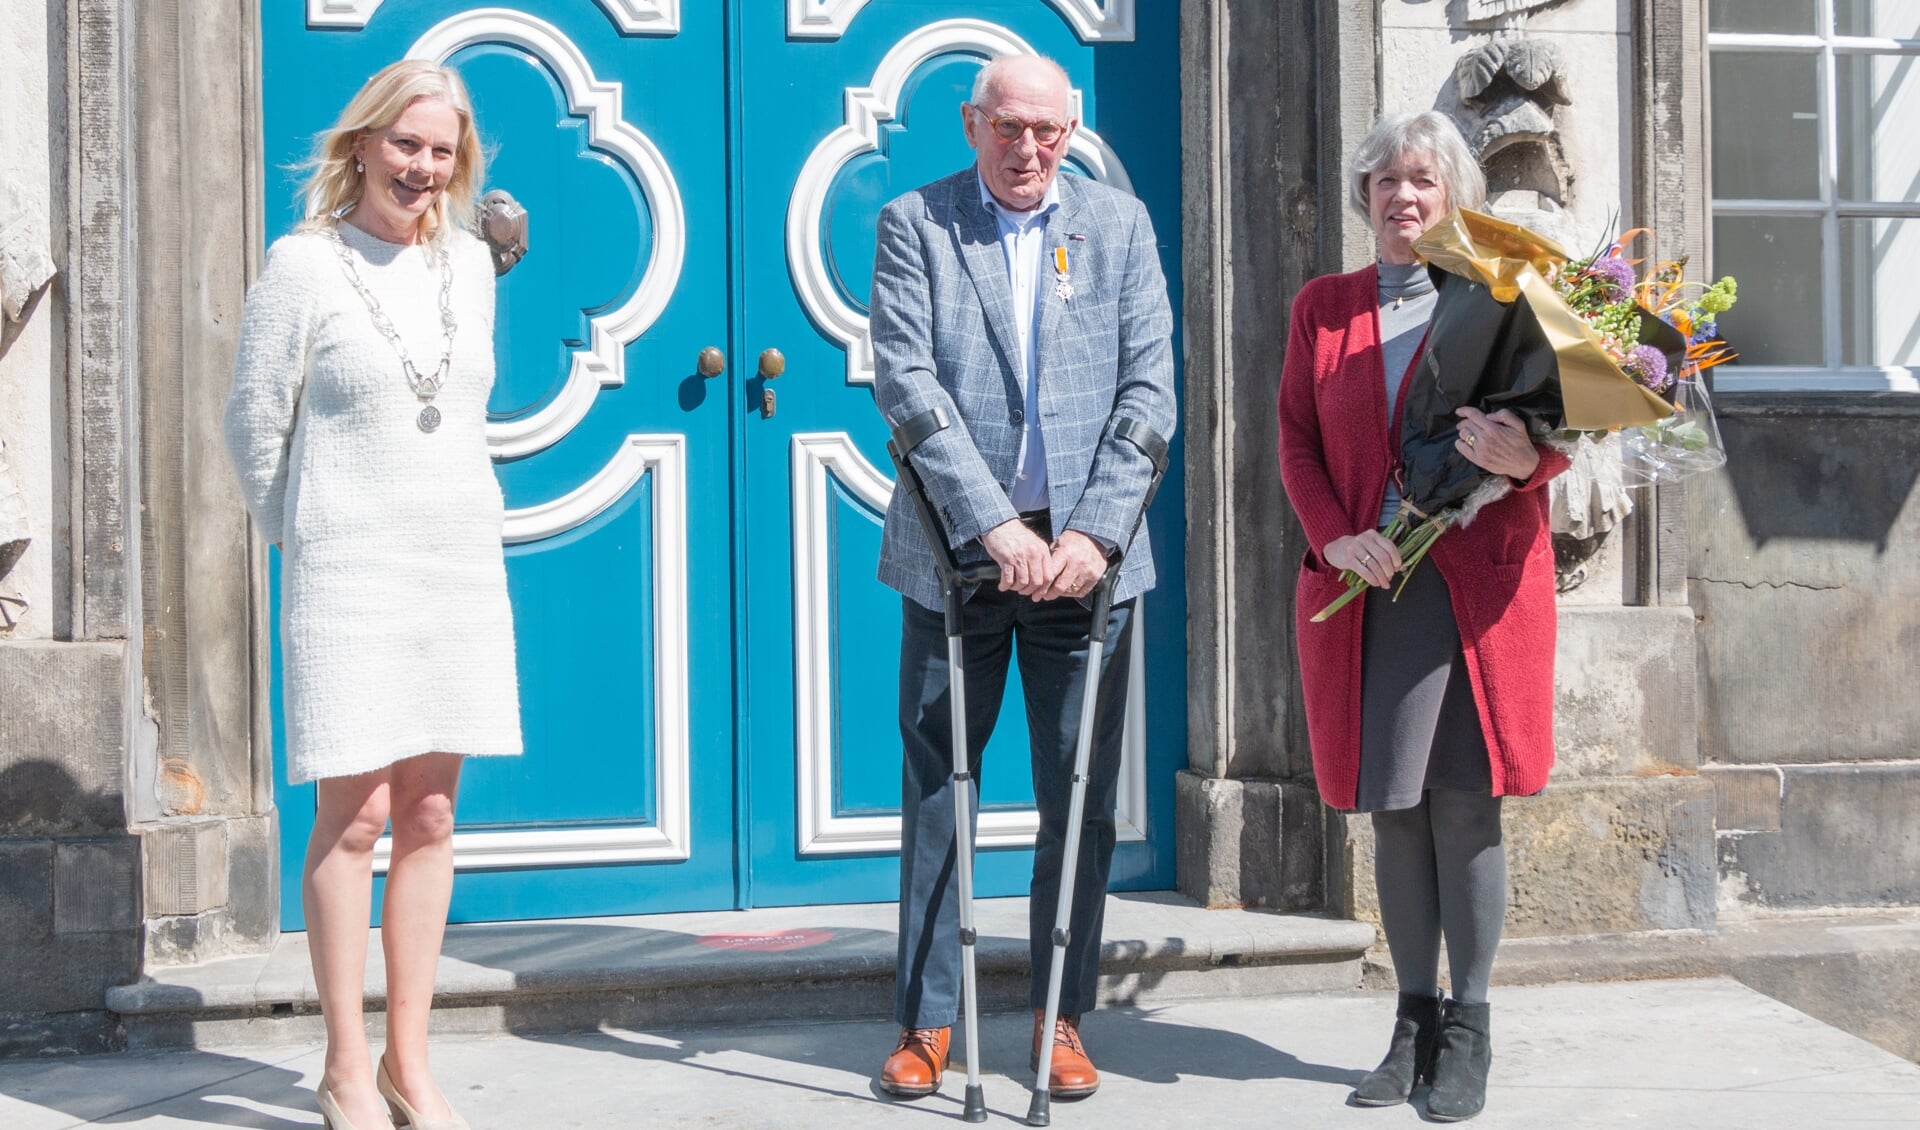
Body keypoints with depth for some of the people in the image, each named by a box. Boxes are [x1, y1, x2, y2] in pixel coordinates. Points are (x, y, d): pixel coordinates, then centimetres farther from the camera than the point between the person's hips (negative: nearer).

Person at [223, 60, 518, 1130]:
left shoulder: (470, 263, 9)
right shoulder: (306, 263, -5)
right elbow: (255, 422, 1)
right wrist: (306, 536, 9)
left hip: (463, 563, 5)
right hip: (348, 572, -4)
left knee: (430, 814, 6)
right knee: (356, 812, -4)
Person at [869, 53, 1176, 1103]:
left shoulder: (1120, 224, 8)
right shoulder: (913, 225, 2)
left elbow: (1149, 388, 1)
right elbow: (906, 383, -8)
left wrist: (1091, 531, -11)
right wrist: (994, 523, -17)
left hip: (1086, 550, 1)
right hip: (956, 547, -1)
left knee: (1081, 798, 5)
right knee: (936, 788, 4)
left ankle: (1062, 1018, 17)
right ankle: (926, 1020, 14)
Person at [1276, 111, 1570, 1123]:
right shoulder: (1322, 307, 14)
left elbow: (1548, 435, 5)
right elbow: (1296, 439, 9)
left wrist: (1522, 458, -19)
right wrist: (1336, 537, -7)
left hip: (1475, 577, -3)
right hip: (1363, 584, 3)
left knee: (1463, 799, -4)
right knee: (1393, 807, 5)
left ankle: (1467, 1036, 4)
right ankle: (1415, 1022, 16)